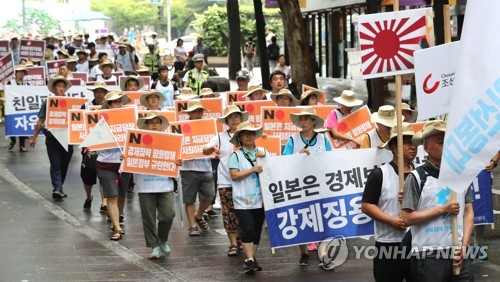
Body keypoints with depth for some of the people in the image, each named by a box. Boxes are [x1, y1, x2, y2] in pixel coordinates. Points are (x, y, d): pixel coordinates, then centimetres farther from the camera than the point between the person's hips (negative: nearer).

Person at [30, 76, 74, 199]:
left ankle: (58, 188, 22)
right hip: (52, 139, -2)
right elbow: (41, 121, 7)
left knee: (64, 165, 9)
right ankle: (58, 189, -14)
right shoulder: (47, 103, 3)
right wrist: (34, 138, 7)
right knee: (55, 164, -7)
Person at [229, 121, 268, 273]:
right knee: (248, 230, -11)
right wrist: (252, 170, -16)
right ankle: (249, 260, -10)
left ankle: (251, 258, 15)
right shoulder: (236, 155, 0)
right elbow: (234, 175, -8)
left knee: (257, 230, 6)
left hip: (260, 198, 4)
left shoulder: (263, 152, 10)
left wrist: (264, 156, -9)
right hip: (243, 199, -4)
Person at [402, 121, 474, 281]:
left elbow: (468, 213, 9)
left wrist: (464, 246, -3)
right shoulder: (417, 178, -4)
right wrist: (442, 209, -11)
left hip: (458, 254, 4)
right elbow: (407, 218, -8)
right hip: (428, 256, -4)